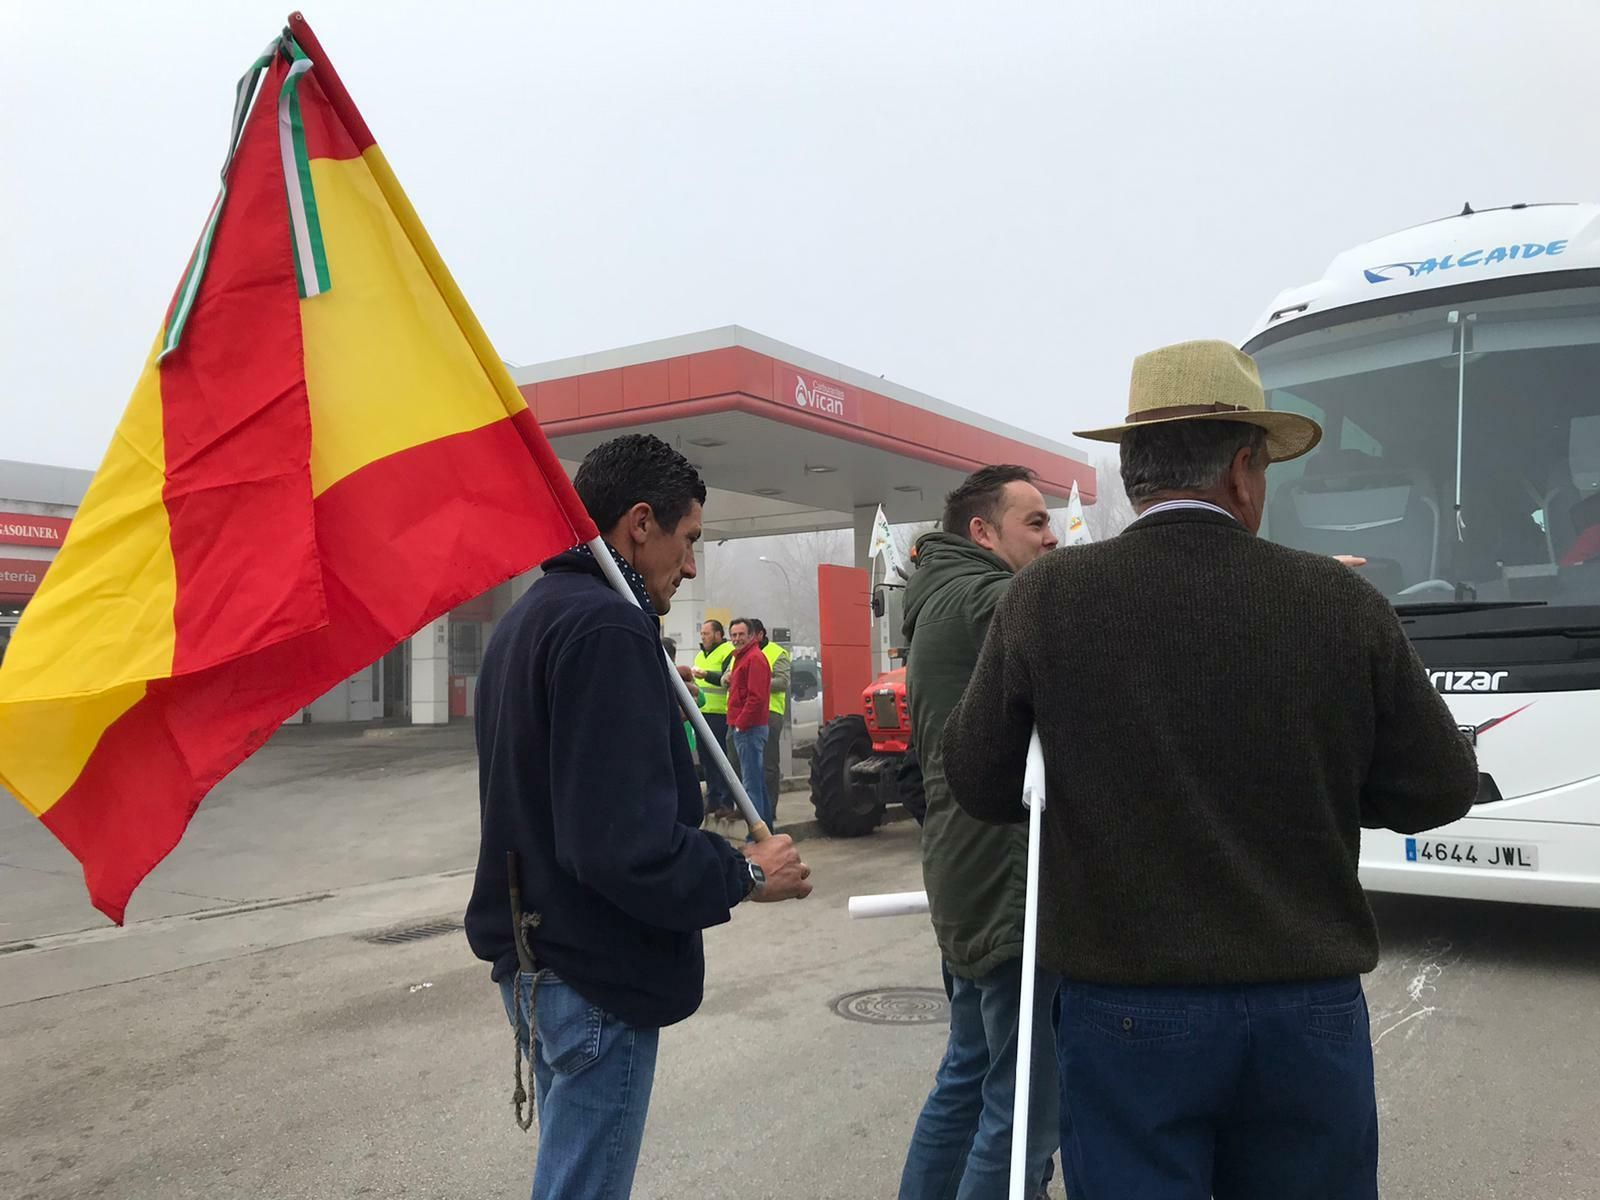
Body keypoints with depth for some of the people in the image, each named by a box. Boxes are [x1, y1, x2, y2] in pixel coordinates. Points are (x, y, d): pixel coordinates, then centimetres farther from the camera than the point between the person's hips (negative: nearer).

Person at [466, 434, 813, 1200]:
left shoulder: (529, 617, 12)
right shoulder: (607, 627, -21)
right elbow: (626, 843, -29)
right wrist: (745, 875, -13)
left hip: (531, 954, 10)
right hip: (595, 972, -10)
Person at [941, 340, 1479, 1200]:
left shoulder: (1045, 599, -9)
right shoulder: (1342, 603, -6)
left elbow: (978, 785, -1)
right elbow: (1439, 791, 3)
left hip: (1127, 1014, -1)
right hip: (1311, 1012, 2)